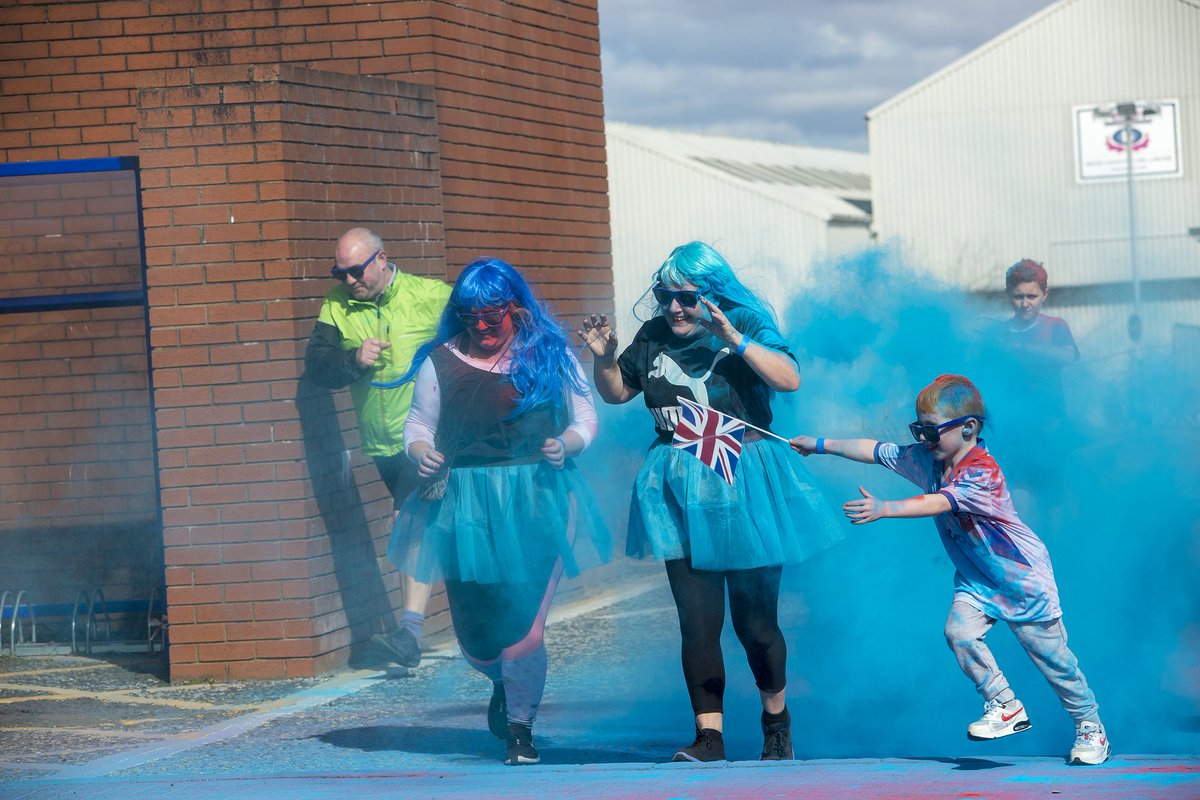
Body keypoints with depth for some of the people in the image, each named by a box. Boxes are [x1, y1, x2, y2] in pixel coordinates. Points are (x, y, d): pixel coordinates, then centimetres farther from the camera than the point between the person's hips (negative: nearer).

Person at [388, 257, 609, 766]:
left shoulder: (550, 356, 4)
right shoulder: (440, 362, 5)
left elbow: (585, 419, 11)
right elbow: (419, 426, 10)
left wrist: (567, 444, -10)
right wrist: (421, 453, -12)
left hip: (536, 505, -1)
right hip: (465, 510, 2)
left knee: (524, 628, -11)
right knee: (475, 635, 8)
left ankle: (520, 728, 12)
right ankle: (504, 684, 45)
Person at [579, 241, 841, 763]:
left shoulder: (746, 325, -5)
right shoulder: (653, 338, 7)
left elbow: (789, 379, -21)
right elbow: (616, 392, 20)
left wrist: (734, 340, -30)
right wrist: (603, 356, 1)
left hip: (742, 485, -3)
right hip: (680, 490, 3)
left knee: (754, 620, 3)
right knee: (696, 620, -4)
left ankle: (776, 720, 27)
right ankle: (709, 735, -1)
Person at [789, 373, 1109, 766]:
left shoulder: (981, 472, -30)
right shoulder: (926, 458, -6)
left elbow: (937, 503, -43)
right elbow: (877, 451, 0)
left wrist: (883, 508, -53)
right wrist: (821, 445, -3)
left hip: (1021, 575, -7)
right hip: (976, 576, 7)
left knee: (1050, 652, 1)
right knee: (959, 631, -15)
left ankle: (1090, 725, 17)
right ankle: (1005, 708, 0)